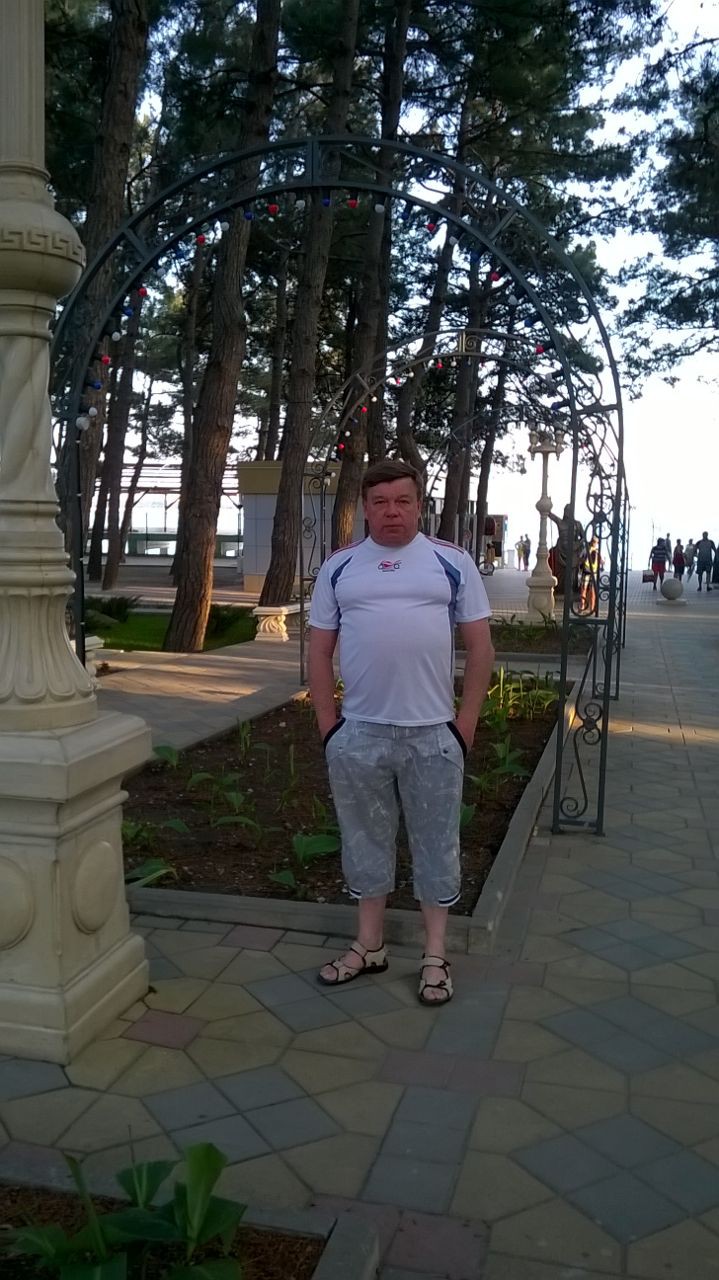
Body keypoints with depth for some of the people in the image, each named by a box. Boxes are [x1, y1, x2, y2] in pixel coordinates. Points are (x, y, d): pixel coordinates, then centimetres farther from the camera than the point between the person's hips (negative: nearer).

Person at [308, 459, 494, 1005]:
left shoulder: (452, 562, 1)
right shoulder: (338, 567, 5)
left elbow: (480, 647, 2)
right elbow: (320, 651, 7)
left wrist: (465, 724, -3)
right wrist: (328, 724, 1)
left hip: (433, 733, -1)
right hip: (359, 734, 2)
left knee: (436, 842, 9)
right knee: (366, 839, 13)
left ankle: (435, 953, 23)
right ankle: (370, 944, 29)